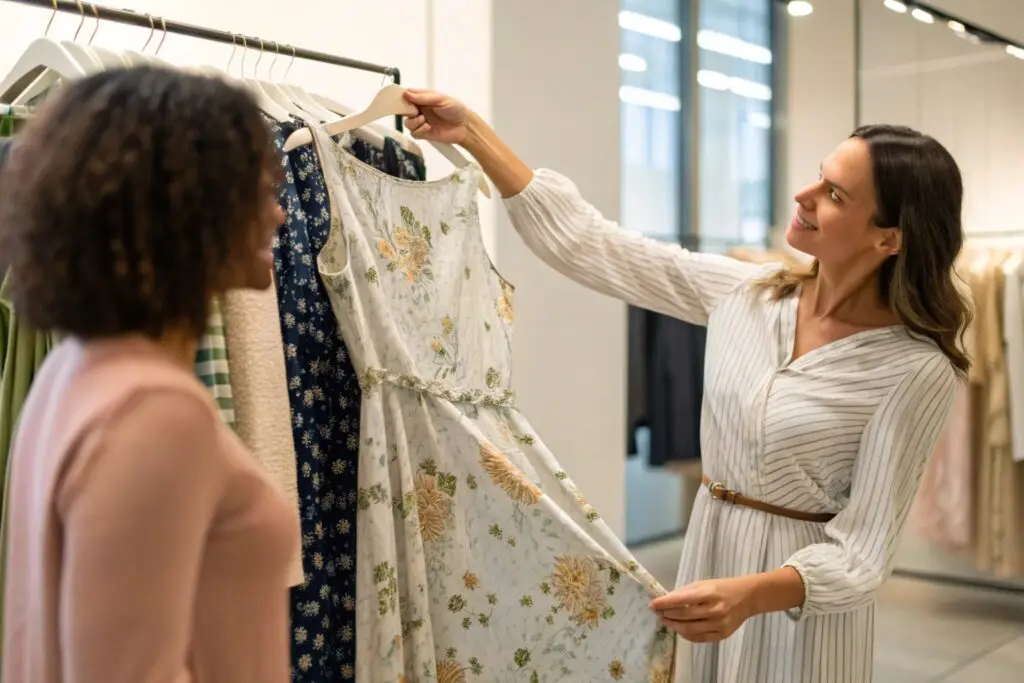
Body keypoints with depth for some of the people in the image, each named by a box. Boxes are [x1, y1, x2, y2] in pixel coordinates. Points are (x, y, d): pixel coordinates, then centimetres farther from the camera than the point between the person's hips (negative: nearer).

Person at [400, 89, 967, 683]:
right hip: (709, 554, 5)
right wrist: (472, 133, -6)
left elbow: (861, 552, -19)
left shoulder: (917, 368, -18)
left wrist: (751, 594, -38)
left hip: (801, 597, -4)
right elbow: (588, 244, -4)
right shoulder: (743, 294, -5)